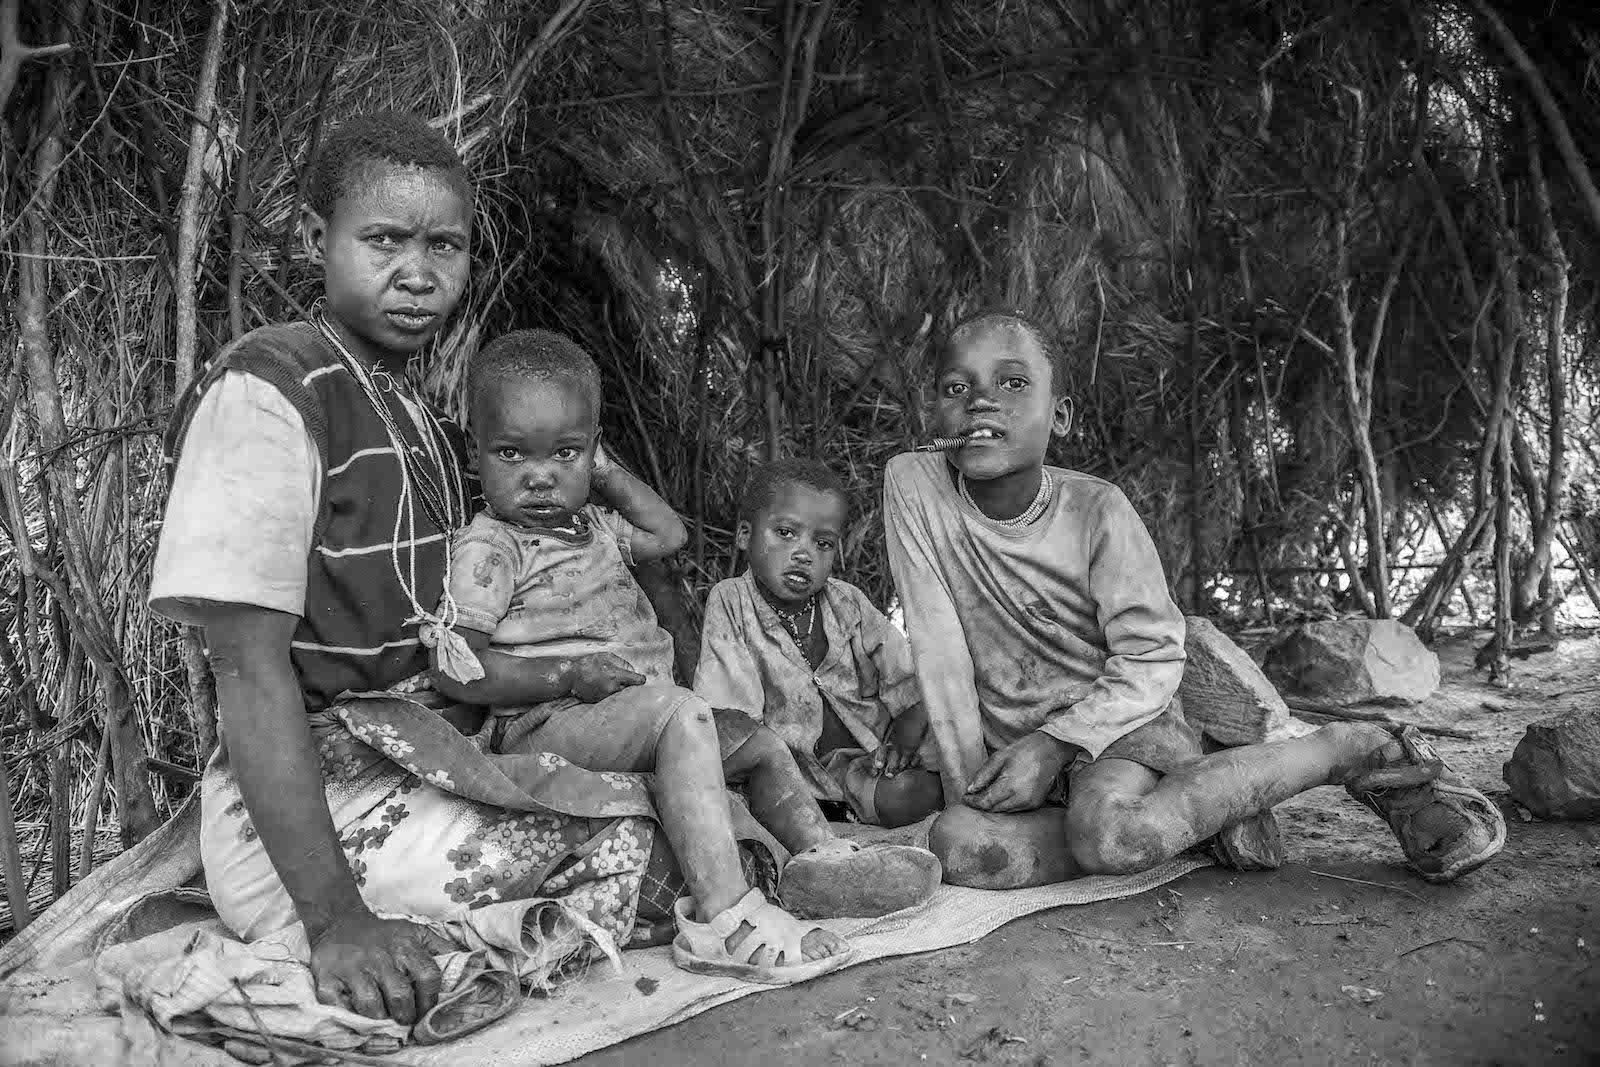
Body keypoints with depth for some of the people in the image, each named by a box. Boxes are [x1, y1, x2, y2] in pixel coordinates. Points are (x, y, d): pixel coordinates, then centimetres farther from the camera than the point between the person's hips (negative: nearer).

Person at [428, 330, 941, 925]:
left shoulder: (592, 525, 16)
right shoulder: (486, 548, -9)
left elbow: (669, 534, 28)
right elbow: (454, 673, -15)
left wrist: (606, 473, 19)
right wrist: (570, 674, -21)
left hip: (631, 716, 9)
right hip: (543, 724, -9)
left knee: (758, 743, 8)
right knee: (681, 710, -34)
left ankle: (820, 854, 7)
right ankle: (722, 913, -41)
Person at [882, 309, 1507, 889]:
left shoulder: (1097, 510, -14)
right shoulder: (912, 484, -10)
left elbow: (1152, 658, -10)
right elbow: (939, 648, -10)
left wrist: (1053, 743, -23)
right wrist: (965, 781, -12)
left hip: (1115, 716, -2)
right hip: (1010, 739, 3)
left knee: (1109, 832, -36)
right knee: (958, 847, -30)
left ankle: (1353, 750, -15)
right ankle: (1200, 818, -15)